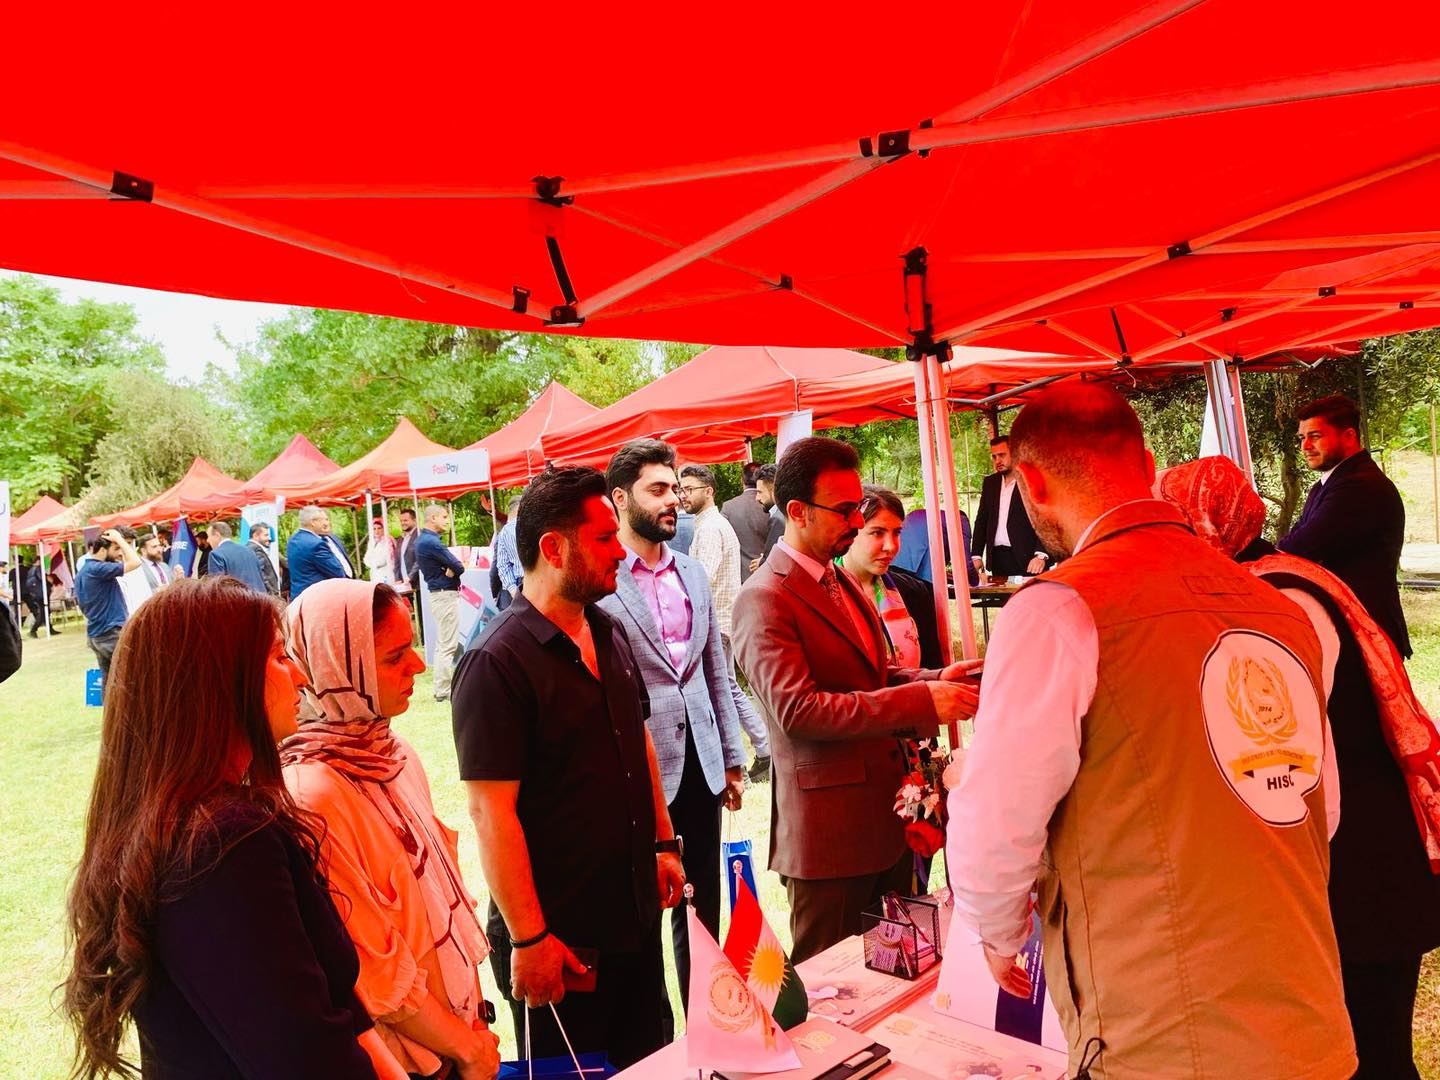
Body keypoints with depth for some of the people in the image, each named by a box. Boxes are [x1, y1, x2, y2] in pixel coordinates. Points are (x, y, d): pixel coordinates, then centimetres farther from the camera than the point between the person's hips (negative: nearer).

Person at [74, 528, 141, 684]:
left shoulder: (82, 571, 14)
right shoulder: (98, 569, -17)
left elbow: (79, 602, 23)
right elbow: (135, 562, -25)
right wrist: (119, 539, -13)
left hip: (95, 634, 9)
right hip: (113, 634, -9)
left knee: (108, 681, 10)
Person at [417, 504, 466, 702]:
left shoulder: (423, 540, 14)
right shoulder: (432, 542, -18)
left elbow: (447, 565, 10)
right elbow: (459, 567, -17)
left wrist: (449, 570, -10)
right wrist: (453, 570, 2)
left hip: (439, 594, 11)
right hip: (446, 595, -11)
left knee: (443, 645, 16)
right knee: (448, 646, -5)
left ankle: (442, 687, 22)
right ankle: (443, 691, -1)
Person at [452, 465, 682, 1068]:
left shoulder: (610, 635, 4)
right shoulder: (496, 663, -21)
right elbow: (491, 812, -21)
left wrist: (663, 843, 15)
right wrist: (527, 939, -19)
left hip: (636, 915, 7)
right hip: (559, 937, -7)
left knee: (648, 1058, 22)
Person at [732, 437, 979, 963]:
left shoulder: (842, 583, 13)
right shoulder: (764, 599, -16)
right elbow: (796, 709, -25)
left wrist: (936, 680, 0)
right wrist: (921, 701, -26)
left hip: (887, 814, 8)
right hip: (828, 828, -8)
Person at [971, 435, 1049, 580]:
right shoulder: (989, 482, 14)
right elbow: (981, 521, 15)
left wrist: (1041, 555, -21)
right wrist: (977, 555, 5)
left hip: (1026, 559, -4)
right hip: (997, 557, 4)